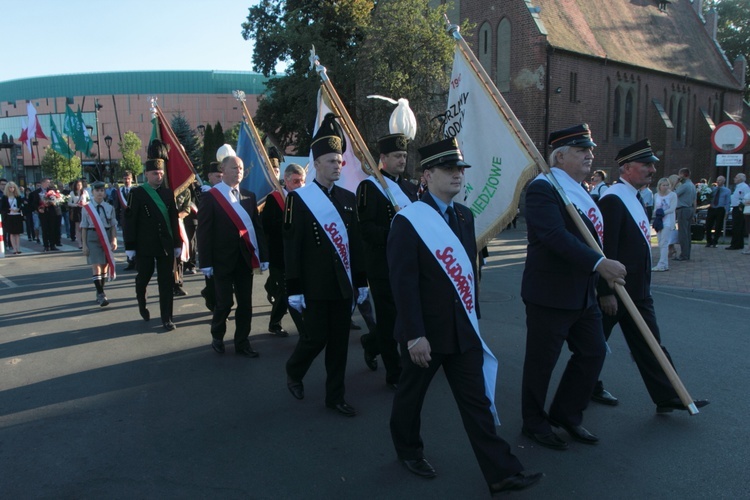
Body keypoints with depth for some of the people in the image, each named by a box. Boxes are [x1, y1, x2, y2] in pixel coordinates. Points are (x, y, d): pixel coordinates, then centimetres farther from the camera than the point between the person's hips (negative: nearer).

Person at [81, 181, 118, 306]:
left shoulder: (110, 208, 3)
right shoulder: (86, 208, -1)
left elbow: (113, 226, 5)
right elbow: (84, 228, 0)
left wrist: (114, 240, -6)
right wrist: (84, 245, -3)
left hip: (107, 239, 3)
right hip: (93, 239, -3)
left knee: (104, 266, 10)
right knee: (96, 267, -8)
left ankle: (100, 293, 23)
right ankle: (101, 295, -8)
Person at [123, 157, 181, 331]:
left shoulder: (168, 193, 6)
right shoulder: (137, 193, -4)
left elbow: (174, 219, 7)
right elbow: (130, 221, -7)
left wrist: (177, 243, 6)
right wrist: (130, 246, -10)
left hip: (166, 245, 2)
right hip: (144, 246, -2)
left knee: (166, 282, 1)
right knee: (143, 278, 15)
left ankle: (167, 318, 8)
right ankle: (142, 305, 42)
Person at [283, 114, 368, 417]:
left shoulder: (348, 199, 8)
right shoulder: (298, 199, -7)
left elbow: (356, 243, 10)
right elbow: (291, 247, -9)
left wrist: (361, 282, 9)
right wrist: (294, 290, -11)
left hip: (343, 285, 5)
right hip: (315, 287, -4)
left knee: (340, 341, 9)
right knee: (316, 337, 3)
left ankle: (335, 396, 22)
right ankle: (294, 372, 33)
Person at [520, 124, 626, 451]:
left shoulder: (579, 190, 14)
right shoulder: (542, 188, -16)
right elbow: (556, 236, -29)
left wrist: (604, 288, 17)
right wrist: (599, 263, -32)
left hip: (583, 293, 9)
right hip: (549, 294, -9)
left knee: (593, 352, 15)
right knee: (541, 362, 6)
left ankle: (566, 414, 32)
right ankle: (534, 423, 25)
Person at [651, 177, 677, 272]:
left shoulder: (672, 195, -3)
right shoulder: (656, 195, 12)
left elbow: (672, 208, -10)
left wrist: (663, 213, -19)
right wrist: (657, 215, -6)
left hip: (668, 222, -6)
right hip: (659, 221, 6)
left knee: (664, 243, -10)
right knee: (660, 244, 7)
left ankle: (662, 265, -12)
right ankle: (665, 264, 13)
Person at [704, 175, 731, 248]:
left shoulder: (727, 191, 3)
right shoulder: (713, 189, 13)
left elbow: (728, 202, -2)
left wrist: (726, 212, -9)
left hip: (720, 210, -3)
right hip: (712, 209, 3)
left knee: (718, 227, 1)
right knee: (708, 226, 2)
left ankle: (714, 243, 10)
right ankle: (709, 242, 15)